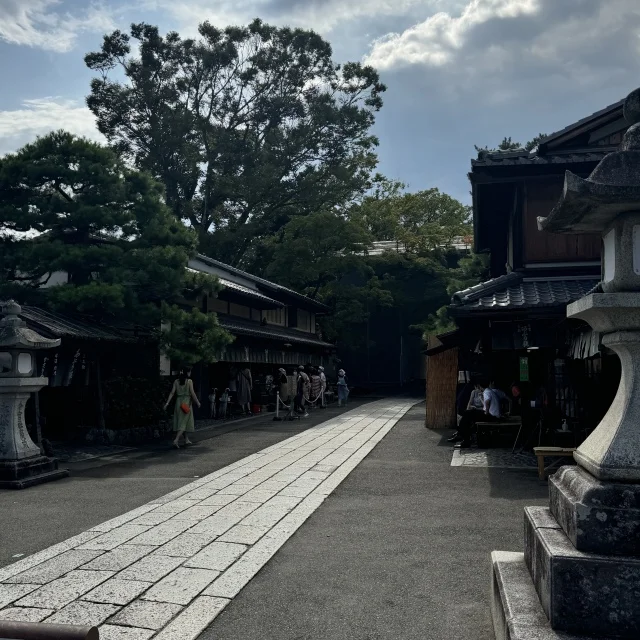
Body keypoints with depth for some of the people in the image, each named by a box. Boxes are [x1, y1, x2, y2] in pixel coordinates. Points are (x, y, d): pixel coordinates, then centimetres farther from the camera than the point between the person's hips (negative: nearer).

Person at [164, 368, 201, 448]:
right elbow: (192, 393, -13)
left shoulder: (176, 381, 4)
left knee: (181, 421, 16)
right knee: (183, 423, -4)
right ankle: (176, 440, -18)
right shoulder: (189, 381, -8)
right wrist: (197, 402, -3)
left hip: (178, 402, 5)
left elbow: (172, 393, -2)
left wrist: (167, 403, -3)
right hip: (187, 402, -5)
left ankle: (186, 439, 26)